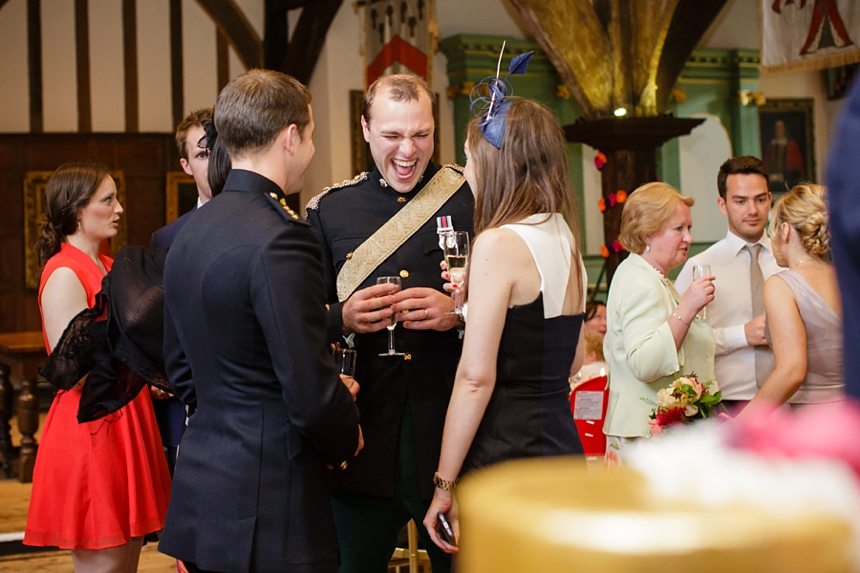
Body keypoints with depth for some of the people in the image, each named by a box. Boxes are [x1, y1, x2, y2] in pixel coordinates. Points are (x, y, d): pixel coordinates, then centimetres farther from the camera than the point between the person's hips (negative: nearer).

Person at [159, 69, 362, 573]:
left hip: (201, 494, 9)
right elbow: (312, 395, -21)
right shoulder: (280, 239, -19)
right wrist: (347, 437, 1)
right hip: (268, 516, -9)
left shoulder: (188, 234, 8)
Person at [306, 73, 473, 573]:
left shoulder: (473, 200, 1)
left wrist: (459, 313, -17)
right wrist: (343, 318, -12)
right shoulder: (330, 209, 6)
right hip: (363, 437, 1)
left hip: (450, 433, -1)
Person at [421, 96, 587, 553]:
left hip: (506, 454, -9)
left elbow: (476, 378, -17)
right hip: (561, 444, 9)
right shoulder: (565, 241, 11)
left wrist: (444, 483, -12)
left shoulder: (499, 242, -14)